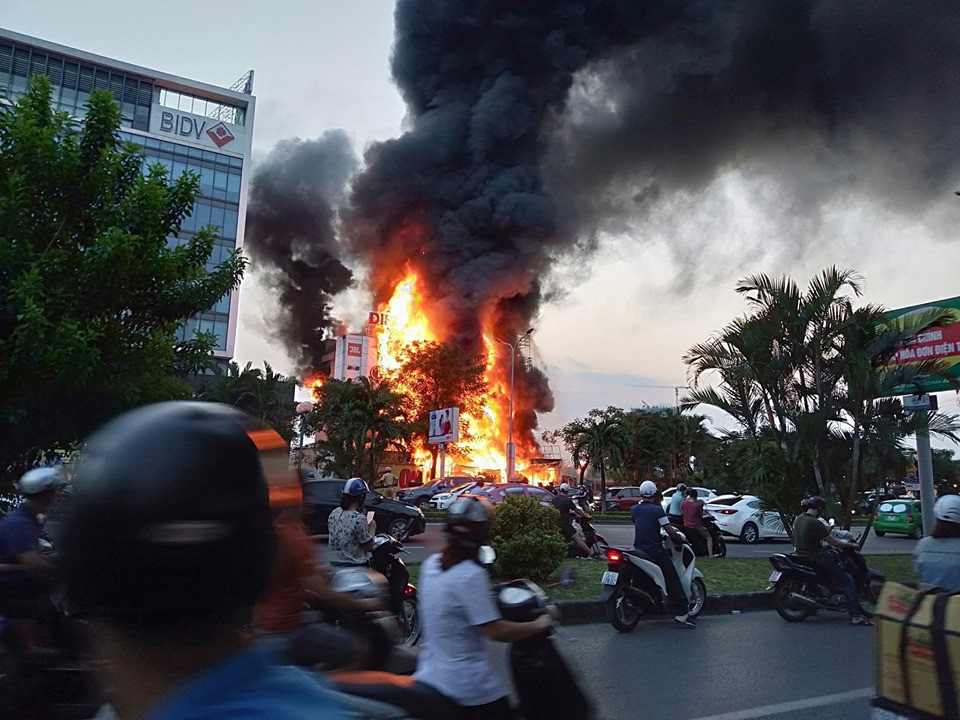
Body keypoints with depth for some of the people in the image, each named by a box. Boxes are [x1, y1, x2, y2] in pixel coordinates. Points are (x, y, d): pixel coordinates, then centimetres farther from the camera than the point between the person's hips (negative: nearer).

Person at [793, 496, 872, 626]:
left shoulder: (798, 519, 6)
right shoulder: (815, 523, -20)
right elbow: (834, 543, -14)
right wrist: (852, 545, 1)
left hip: (800, 554, 9)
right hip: (816, 556, -9)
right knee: (848, 580, -4)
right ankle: (855, 616, -11)